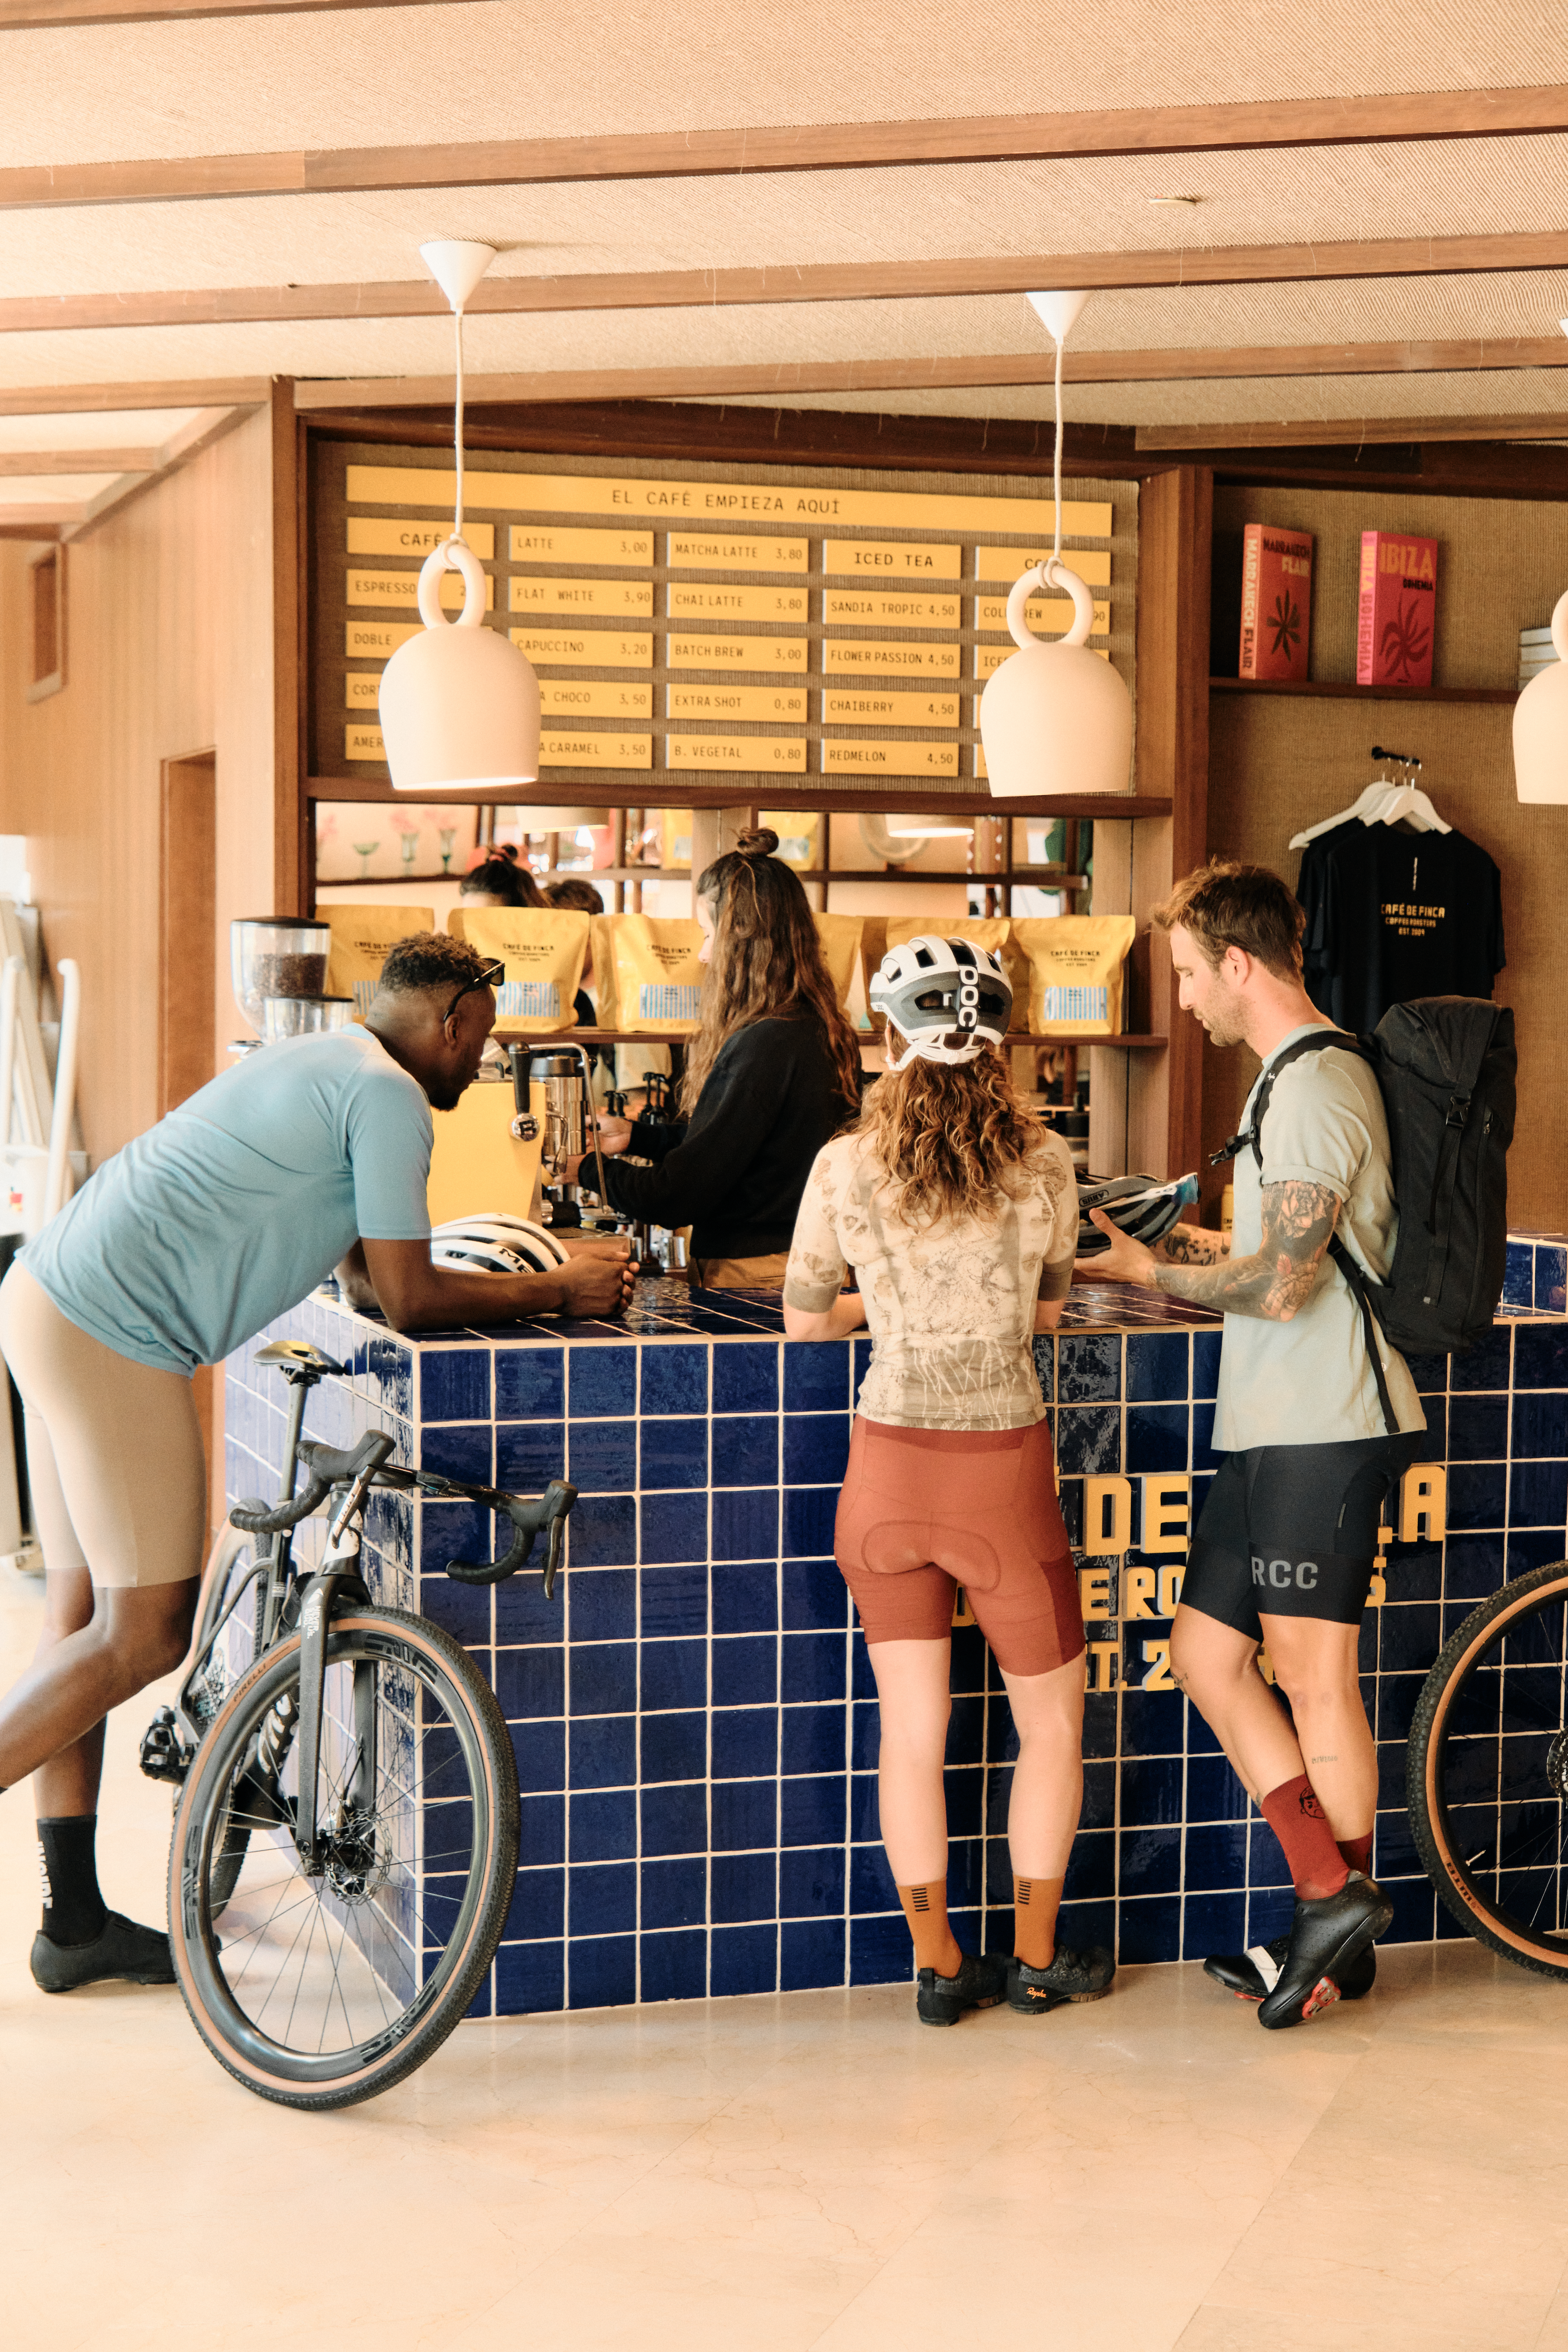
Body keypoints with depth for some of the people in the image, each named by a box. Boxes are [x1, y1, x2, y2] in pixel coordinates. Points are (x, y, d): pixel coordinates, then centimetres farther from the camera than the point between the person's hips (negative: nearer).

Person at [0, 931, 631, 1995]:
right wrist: (561, 1292, 2)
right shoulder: (389, 1097, -9)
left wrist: (545, 1281, 20)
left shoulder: (327, 1067, 22)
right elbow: (408, 1299, -9)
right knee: (146, 1634, -3)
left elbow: (364, 1278, 24)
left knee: (92, 1621, 13)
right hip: (115, 1340, -10)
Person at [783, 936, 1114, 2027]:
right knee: (1052, 1719, 17)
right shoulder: (1044, 1163, -7)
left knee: (912, 1728, 12)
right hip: (1004, 1465, -1)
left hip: (889, 1465, 2)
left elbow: (804, 1317, 7)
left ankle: (939, 1965, 21)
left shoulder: (844, 1167, -5)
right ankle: (1037, 1958, 25)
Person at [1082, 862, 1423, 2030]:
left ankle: (1339, 1906, 10)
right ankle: (1332, 1892, 13)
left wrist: (1148, 1269, -8)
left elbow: (1279, 1284, -21)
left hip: (1322, 1429, -10)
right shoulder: (1304, 1074, 17)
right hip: (1274, 1426, 10)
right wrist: (1174, 1238, 19)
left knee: (1314, 1674, -1)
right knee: (1206, 1650, 9)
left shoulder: (1315, 1086, -16)